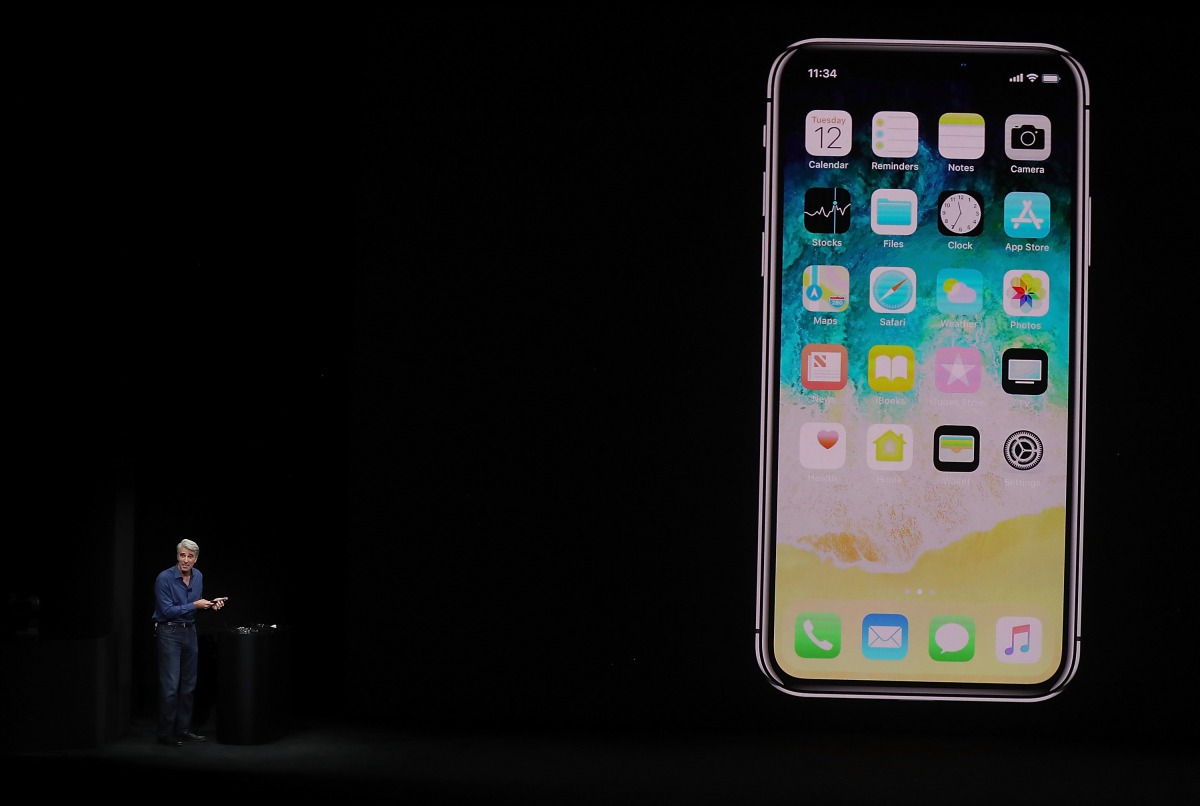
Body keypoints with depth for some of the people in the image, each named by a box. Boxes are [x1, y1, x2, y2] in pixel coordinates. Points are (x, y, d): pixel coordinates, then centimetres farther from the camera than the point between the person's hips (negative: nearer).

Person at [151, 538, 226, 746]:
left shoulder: (198, 576, 4)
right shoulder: (165, 578, -17)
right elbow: (167, 611, -19)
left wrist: (211, 604, 0)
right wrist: (194, 605, -19)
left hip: (190, 632, 7)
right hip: (169, 633, -7)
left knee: (188, 685, 10)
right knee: (170, 685, -7)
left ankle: (184, 729, 18)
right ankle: (166, 733, -1)